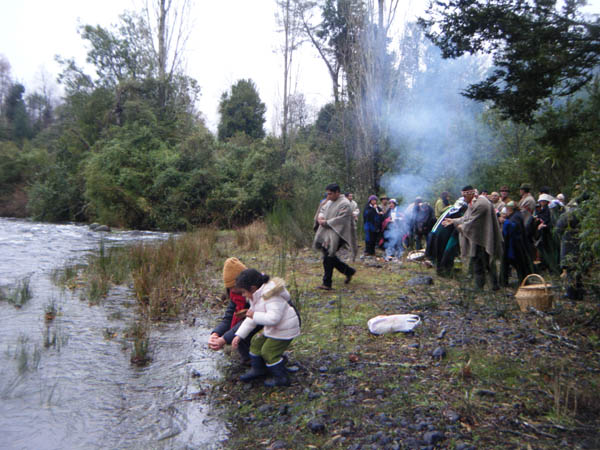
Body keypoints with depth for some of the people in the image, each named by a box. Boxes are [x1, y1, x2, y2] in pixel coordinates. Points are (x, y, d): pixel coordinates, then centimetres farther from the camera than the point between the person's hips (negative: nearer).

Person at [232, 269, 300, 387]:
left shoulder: (272, 297, -30)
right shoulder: (256, 297, 4)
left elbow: (273, 318, -38)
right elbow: (250, 319, 10)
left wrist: (255, 315, -28)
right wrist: (239, 335, 4)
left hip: (284, 330, -10)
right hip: (272, 328, 10)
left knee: (268, 352, -7)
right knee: (256, 342, 12)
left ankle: (282, 378, 10)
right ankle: (258, 369, 32)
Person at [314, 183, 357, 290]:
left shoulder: (344, 204, -14)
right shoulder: (330, 202, 13)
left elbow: (340, 220, -21)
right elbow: (323, 209, 23)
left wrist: (326, 222, -17)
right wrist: (320, 216, 0)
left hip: (336, 234, -9)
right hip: (327, 232, 9)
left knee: (328, 257, -10)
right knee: (329, 256, 12)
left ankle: (327, 283, 0)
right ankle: (349, 271, 29)